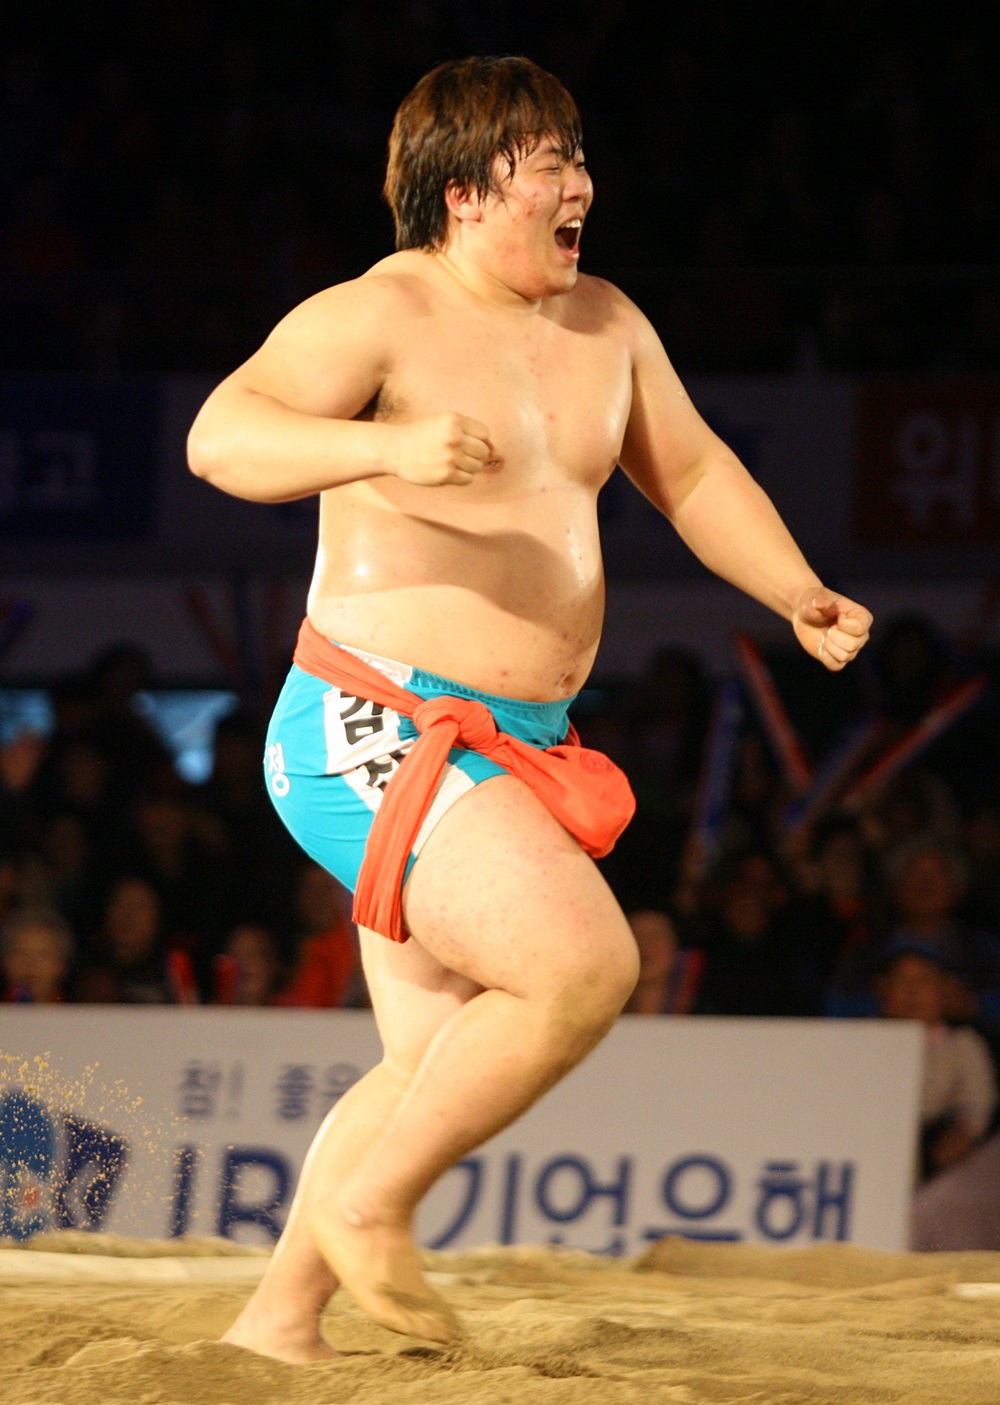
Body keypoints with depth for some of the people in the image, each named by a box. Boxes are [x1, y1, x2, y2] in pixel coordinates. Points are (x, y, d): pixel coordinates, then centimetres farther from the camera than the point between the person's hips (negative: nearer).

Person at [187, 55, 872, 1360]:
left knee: (437, 1071, 12)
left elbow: (694, 474, 23)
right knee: (586, 965, -24)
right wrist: (388, 446, -43)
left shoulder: (602, 324, 11)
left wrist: (802, 597, 8)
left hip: (505, 755, 9)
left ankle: (276, 1320, 24)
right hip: (376, 736, -9)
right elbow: (223, 436, -28)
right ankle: (370, 1203, -8)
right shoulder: (375, 319, -14)